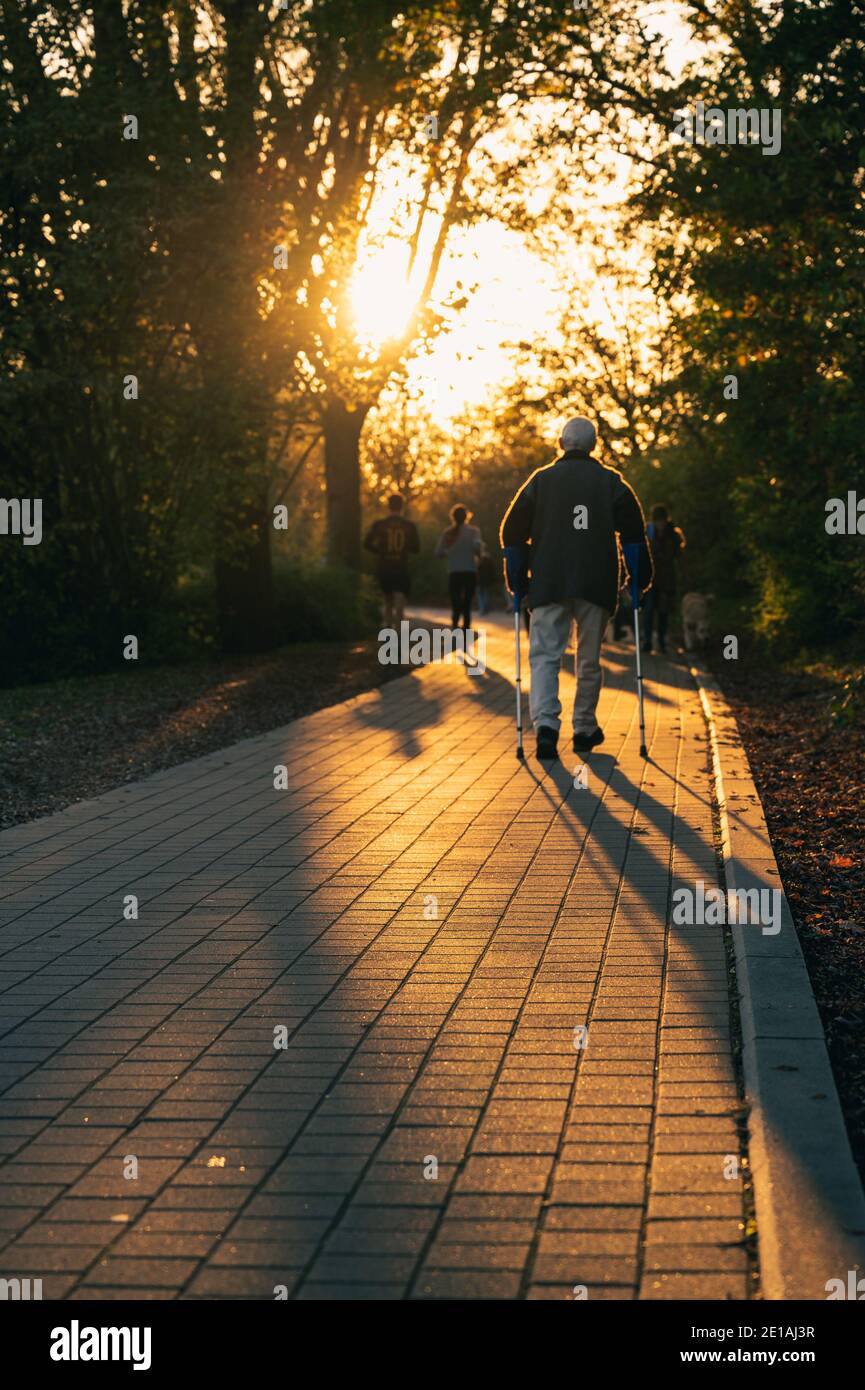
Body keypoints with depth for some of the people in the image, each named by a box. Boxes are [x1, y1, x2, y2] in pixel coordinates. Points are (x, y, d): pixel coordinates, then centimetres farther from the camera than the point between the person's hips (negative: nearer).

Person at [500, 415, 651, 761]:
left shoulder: (541, 480, 6)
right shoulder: (611, 482, 6)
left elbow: (512, 531, 7)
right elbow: (633, 532, 4)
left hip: (548, 585, 0)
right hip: (596, 585, 0)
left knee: (545, 655, -2)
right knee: (589, 659, 12)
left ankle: (545, 725, -21)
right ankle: (585, 729, 19)